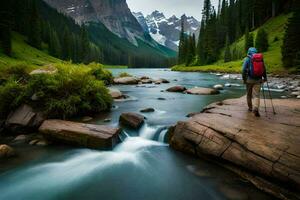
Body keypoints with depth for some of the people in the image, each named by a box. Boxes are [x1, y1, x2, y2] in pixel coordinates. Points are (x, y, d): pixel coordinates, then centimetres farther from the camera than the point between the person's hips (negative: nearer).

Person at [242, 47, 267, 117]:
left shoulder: (247, 59, -3)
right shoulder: (261, 58, 9)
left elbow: (244, 70, -11)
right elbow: (264, 69, 15)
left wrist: (244, 79, -1)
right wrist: (264, 77, 28)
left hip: (249, 79, -2)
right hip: (258, 80, 2)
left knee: (249, 94, 16)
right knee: (256, 95, -1)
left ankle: (250, 107, 29)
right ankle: (255, 108, -21)